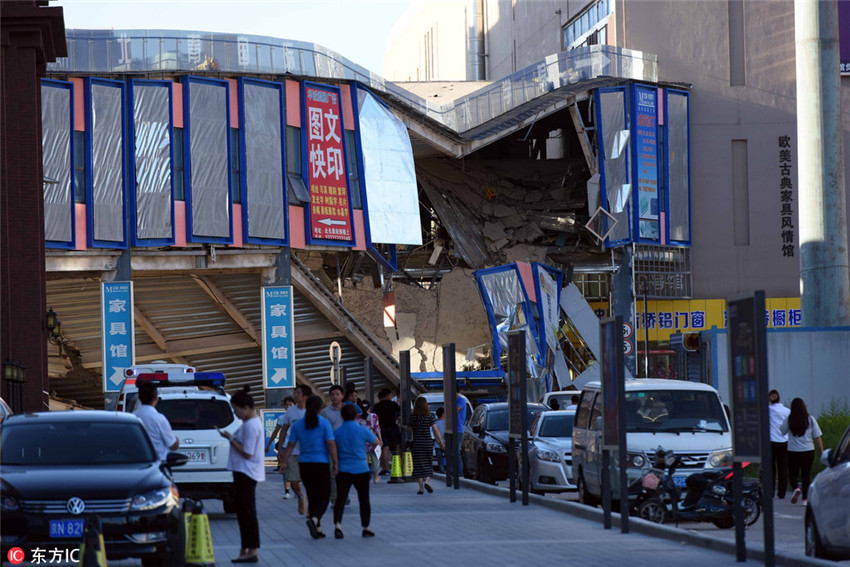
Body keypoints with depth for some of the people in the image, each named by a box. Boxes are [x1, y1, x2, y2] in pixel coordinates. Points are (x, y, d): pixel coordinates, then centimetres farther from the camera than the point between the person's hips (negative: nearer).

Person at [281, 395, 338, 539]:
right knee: (324, 497, 3)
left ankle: (318, 529, 14)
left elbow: (290, 445, 2)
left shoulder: (297, 425, 4)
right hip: (321, 464, -4)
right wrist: (335, 463, -8)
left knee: (312, 497, 13)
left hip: (304, 464, 4)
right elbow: (331, 444, -11)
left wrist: (284, 462, 4)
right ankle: (314, 519, -24)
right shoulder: (324, 423, -7)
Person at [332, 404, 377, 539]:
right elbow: (376, 441, 10)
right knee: (364, 500, 12)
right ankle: (365, 528, 20)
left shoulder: (337, 432, 0)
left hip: (343, 470, 1)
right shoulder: (363, 430, -5)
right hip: (361, 470, -1)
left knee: (340, 499, -2)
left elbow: (334, 451, 9)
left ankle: (337, 525, -23)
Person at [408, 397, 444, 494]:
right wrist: (441, 442, 0)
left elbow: (409, 429, 7)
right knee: (428, 464, 14)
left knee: (418, 465, 4)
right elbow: (436, 430, -6)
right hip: (428, 443, 1)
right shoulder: (430, 417, -5)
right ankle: (427, 481, -8)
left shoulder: (413, 417, -5)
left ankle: (421, 488, 1)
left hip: (417, 443, -1)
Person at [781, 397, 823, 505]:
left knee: (793, 474, 11)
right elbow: (817, 437, -1)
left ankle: (796, 488, -18)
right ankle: (805, 499, 5)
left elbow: (782, 430, 10)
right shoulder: (810, 419, -3)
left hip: (793, 452, -1)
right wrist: (822, 452, 4)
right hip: (808, 451, 1)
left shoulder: (789, 420, -7)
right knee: (806, 475, 9)